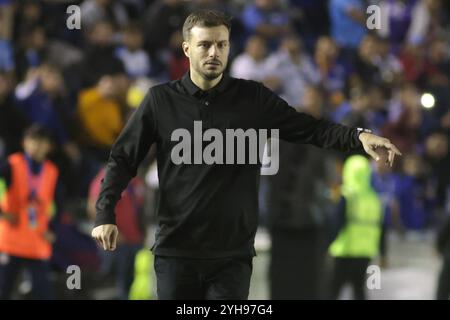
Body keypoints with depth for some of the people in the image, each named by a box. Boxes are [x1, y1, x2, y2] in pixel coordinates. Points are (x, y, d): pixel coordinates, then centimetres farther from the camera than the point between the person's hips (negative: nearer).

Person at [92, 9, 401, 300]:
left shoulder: (254, 99, 2)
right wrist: (105, 215, -7)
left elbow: (310, 129, -2)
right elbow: (123, 159, 4)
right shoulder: (161, 100, 1)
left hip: (233, 254, 0)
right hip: (176, 252, 0)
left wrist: (359, 136, -19)